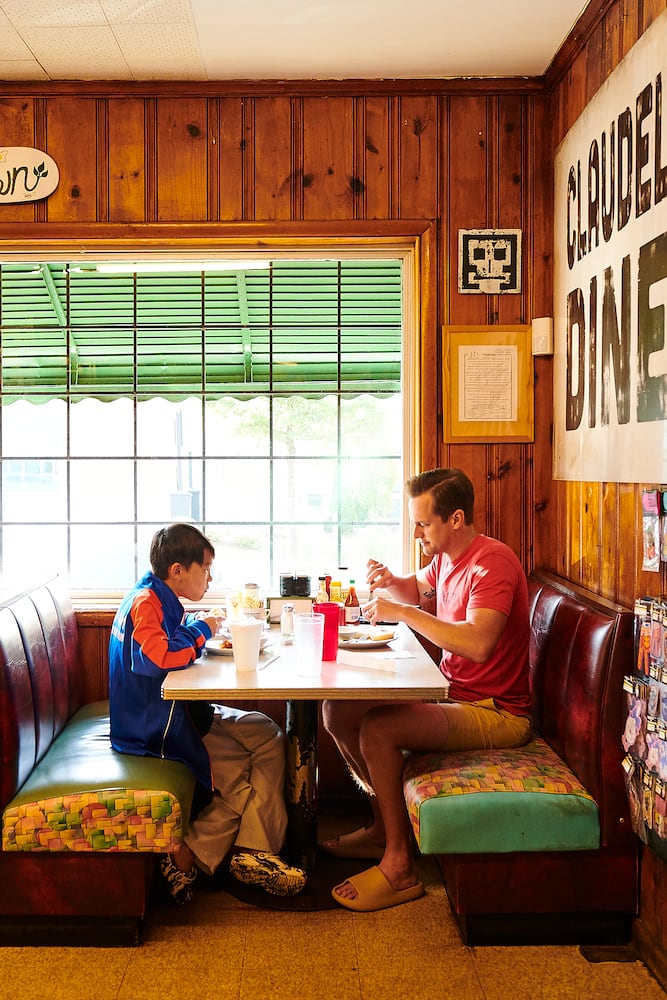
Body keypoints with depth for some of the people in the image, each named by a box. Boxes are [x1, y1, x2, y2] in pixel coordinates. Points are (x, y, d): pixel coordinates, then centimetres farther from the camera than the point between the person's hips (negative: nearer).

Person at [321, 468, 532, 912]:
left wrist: (402, 612, -27)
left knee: (377, 729, -27)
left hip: (496, 712, -9)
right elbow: (419, 589, 30)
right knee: (337, 710, 4)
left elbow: (478, 644, -36)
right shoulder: (446, 557, 7)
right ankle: (384, 825, 16)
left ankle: (399, 866, -12)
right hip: (453, 693, 10)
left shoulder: (493, 562, -21)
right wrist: (391, 582, 6)